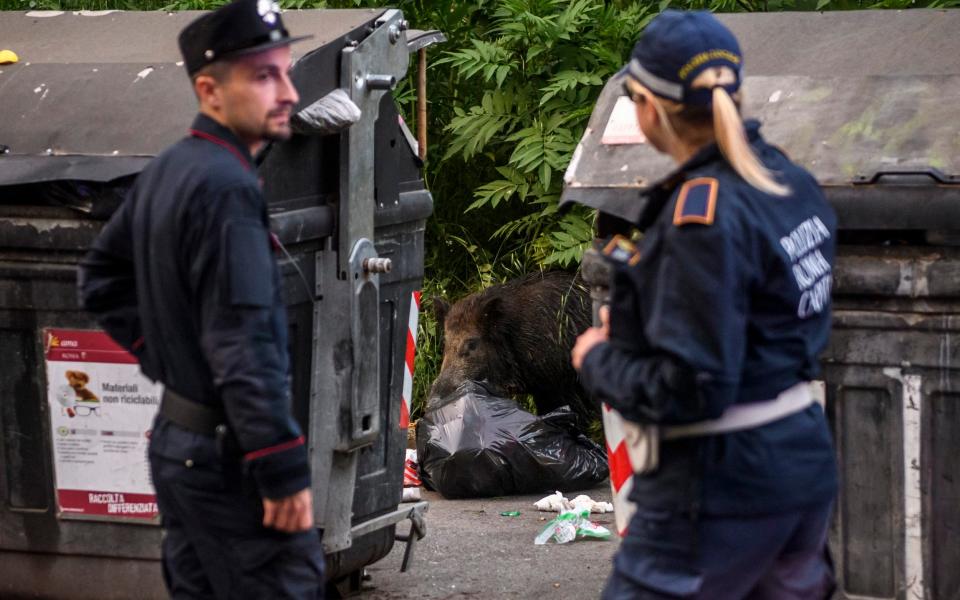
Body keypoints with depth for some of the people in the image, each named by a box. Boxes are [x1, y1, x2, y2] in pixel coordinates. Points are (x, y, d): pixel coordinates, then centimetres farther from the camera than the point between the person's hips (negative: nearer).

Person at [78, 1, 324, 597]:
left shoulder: (167, 170, 9)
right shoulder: (226, 188, -21)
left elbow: (102, 279, 22)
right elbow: (244, 351, -25)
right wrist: (284, 473, -22)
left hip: (176, 440, 10)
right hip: (229, 457, -10)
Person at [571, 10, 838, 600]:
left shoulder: (700, 217, -21)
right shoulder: (790, 182, 6)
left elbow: (692, 392, -22)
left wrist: (599, 361, -6)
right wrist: (636, 323, 15)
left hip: (725, 484, -9)